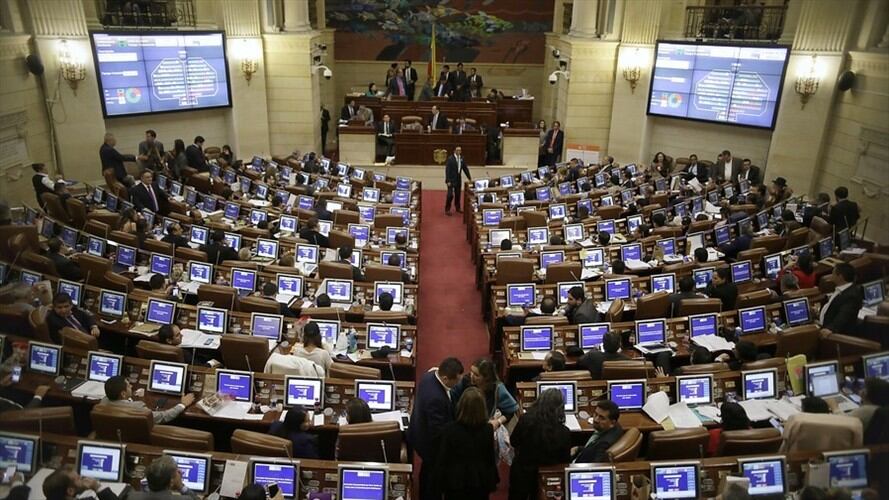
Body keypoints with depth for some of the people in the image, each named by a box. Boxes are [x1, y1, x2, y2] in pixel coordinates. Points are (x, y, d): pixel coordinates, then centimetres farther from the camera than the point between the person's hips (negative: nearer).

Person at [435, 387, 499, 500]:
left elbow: (442, 460, -11)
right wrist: (492, 482, 8)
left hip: (455, 483, -1)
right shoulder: (488, 429, -13)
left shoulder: (449, 429, -19)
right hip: (481, 483, 2)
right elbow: (491, 459, -5)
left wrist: (440, 483, 2)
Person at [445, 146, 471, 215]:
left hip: (458, 179, 5)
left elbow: (465, 168, 9)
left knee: (458, 194, 11)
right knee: (450, 195, -8)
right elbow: (447, 170, -14)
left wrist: (470, 178, 7)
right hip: (451, 179, -5)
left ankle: (457, 208, 24)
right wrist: (448, 181, -18)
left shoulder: (462, 158, 4)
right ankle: (447, 210, 1)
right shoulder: (450, 158, -12)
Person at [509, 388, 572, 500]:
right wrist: (571, 452, 13)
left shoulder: (525, 419, -22)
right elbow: (565, 460, -8)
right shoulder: (564, 432, -25)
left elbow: (513, 442, -3)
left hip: (521, 474, 1)